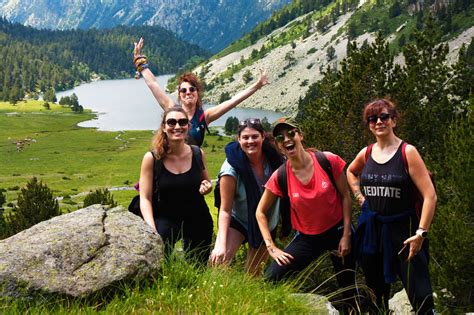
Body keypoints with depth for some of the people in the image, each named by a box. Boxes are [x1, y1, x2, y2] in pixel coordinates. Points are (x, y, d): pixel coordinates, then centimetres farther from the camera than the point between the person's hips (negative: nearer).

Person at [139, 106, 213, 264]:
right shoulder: (152, 158, -12)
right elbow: (145, 198, -13)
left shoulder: (198, 154, -3)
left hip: (198, 220, 3)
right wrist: (152, 229, -25)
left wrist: (207, 187, -10)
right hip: (167, 218, -3)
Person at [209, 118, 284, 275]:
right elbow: (225, 209, -24)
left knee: (253, 273, 12)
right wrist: (221, 243, -34)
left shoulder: (273, 157, -18)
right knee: (218, 260, -27)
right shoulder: (231, 168, -27)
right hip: (239, 221, -3)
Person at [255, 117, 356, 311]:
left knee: (348, 289, 10)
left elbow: (345, 197, -5)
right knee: (271, 279, -15)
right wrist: (271, 247, -7)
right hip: (307, 237, 1)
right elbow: (260, 212, -1)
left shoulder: (329, 161, -15)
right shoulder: (280, 177, -13)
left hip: (337, 231, -1)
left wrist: (346, 235, -7)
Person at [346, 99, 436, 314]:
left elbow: (430, 195, -14)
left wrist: (421, 233, -19)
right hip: (371, 231, 5)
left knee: (420, 296, -10)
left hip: (402, 229, -5)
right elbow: (351, 171, 28)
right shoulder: (366, 154, 4)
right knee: (377, 292, 18)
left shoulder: (407, 152, -11)